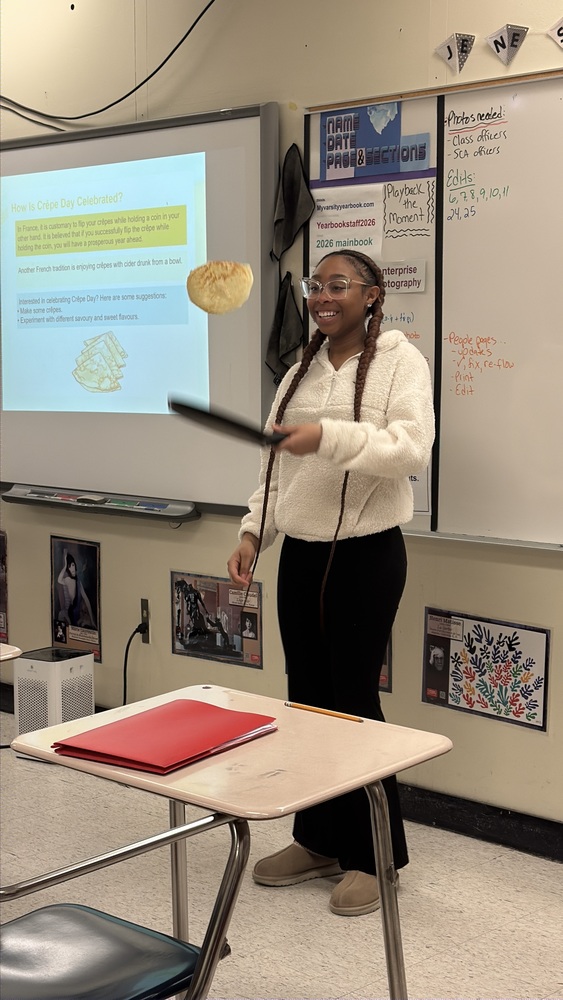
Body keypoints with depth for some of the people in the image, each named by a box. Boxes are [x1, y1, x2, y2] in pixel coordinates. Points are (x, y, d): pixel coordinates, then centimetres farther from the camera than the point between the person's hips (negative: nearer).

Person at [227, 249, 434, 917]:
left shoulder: (399, 360, -6)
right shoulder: (302, 370, 14)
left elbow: (413, 449, -20)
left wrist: (328, 435, -30)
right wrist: (253, 532, 8)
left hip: (366, 555, -6)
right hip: (300, 553, 6)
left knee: (354, 700, -2)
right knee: (306, 697, 11)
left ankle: (374, 855, 13)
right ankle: (319, 840, 26)